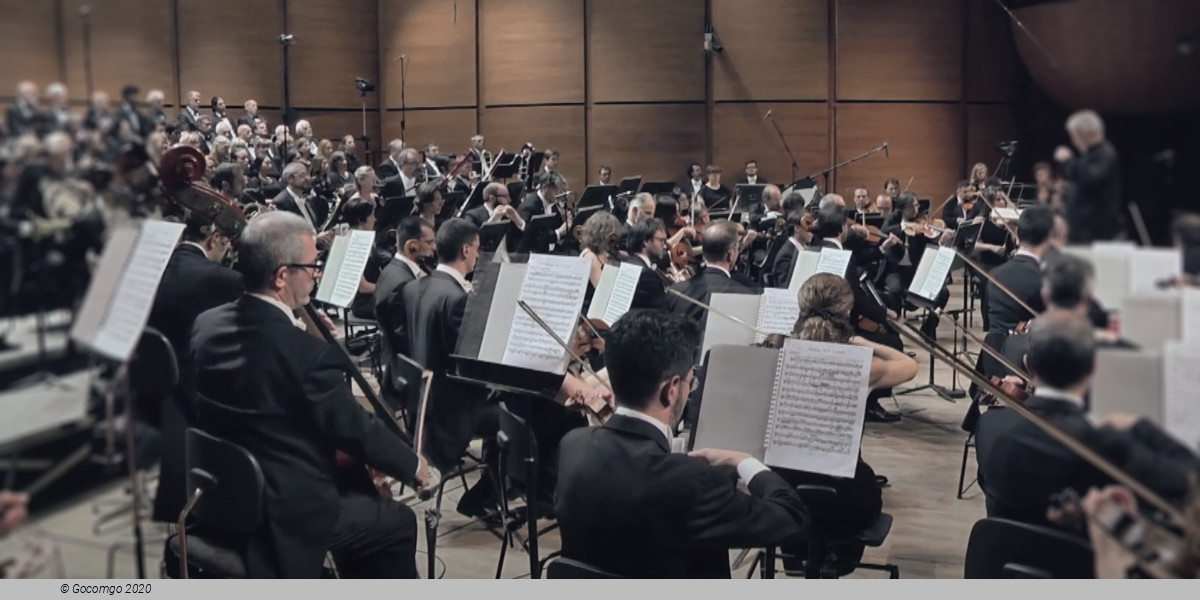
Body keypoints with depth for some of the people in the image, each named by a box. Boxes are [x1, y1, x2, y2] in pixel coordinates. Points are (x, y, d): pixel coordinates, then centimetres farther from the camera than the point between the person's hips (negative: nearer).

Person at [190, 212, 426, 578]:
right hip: (282, 516, -8)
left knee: (358, 493, 28)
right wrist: (412, 465, 4)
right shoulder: (307, 353, -26)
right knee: (397, 522, 11)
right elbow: (357, 430, -15)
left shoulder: (207, 326, -3)